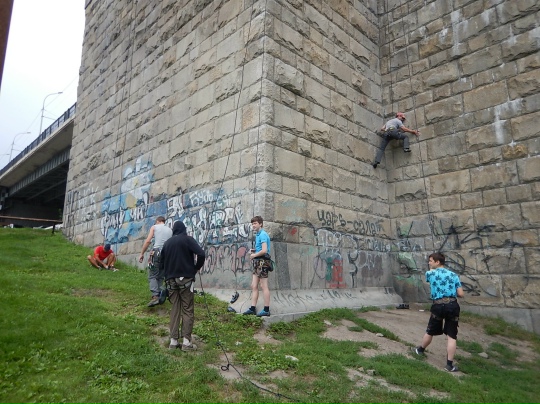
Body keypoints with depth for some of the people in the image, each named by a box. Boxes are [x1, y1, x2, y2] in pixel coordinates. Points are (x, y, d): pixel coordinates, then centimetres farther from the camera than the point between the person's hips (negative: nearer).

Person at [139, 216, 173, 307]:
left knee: (152, 276, -1)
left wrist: (142, 254, 3)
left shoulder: (154, 227, 9)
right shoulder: (170, 230, 18)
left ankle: (155, 296, -17)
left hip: (156, 252, -3)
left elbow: (147, 241, -1)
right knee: (160, 277, 16)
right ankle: (162, 290, -5)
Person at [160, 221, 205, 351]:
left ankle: (173, 341, 10)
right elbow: (201, 254, -15)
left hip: (170, 280, 4)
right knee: (188, 310, 1)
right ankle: (186, 342, -2)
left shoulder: (167, 243, 13)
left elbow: (161, 264, 14)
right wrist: (196, 268, -1)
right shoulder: (188, 239, -1)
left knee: (175, 309, 10)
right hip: (185, 279, -4)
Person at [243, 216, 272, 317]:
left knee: (264, 286, -5)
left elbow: (264, 250, -22)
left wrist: (254, 255, -9)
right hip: (257, 263, 10)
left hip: (262, 262, -10)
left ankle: (266, 310, 1)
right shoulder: (258, 235, 17)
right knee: (254, 286, 9)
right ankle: (253, 308, 14)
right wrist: (253, 251, 9)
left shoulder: (263, 234, -12)